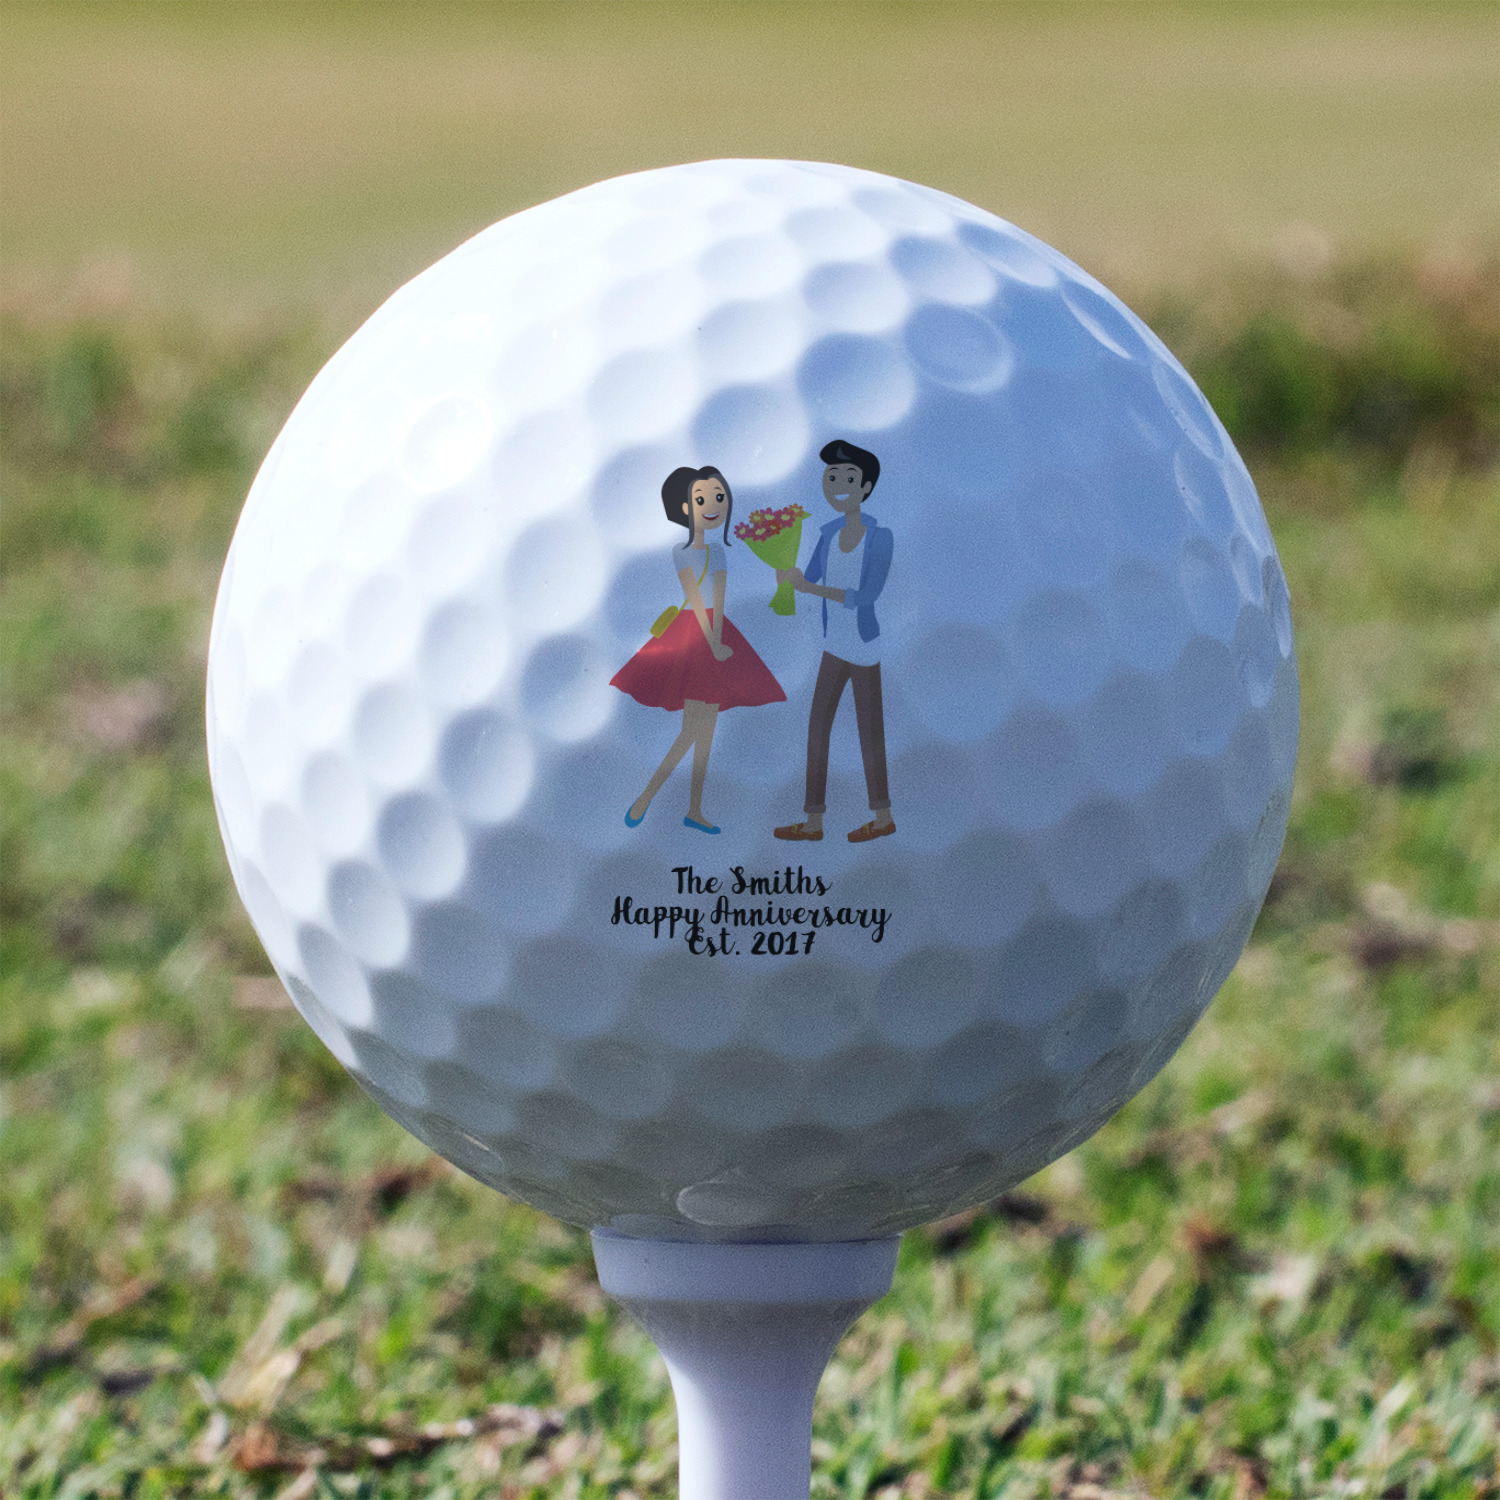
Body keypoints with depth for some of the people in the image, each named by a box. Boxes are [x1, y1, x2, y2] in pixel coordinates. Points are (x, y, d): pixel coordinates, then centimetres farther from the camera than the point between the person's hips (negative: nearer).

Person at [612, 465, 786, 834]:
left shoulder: (718, 552, 10)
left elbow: (718, 600, 0)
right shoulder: (682, 553, -8)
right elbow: (695, 598, -15)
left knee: (707, 728, 6)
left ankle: (694, 811, 9)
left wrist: (717, 640, -14)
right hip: (691, 635, -7)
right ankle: (644, 799, -11)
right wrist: (713, 645, -20)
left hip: (714, 634, 7)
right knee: (693, 730, -15)